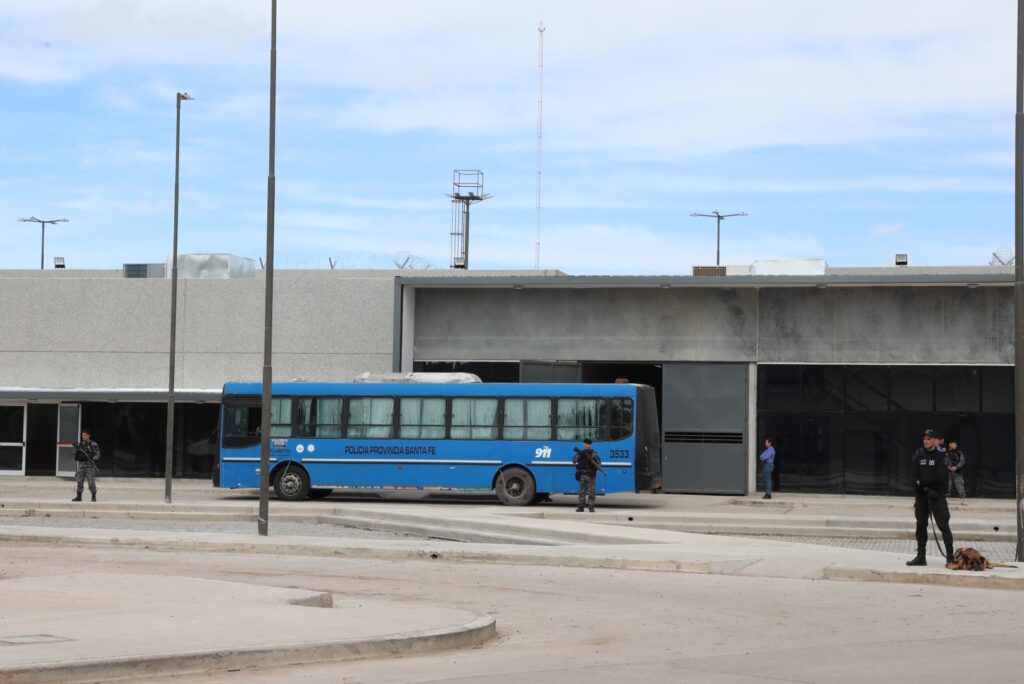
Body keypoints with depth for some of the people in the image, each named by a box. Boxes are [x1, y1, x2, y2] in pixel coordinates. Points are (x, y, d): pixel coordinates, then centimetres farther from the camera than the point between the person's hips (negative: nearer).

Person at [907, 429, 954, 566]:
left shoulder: (941, 455, -4)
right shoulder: (918, 455, 7)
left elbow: (940, 477, -12)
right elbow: (914, 475, 1)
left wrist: (922, 482, -11)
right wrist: (925, 489, -11)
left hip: (937, 494, -5)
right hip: (921, 494, 5)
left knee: (943, 524, -7)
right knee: (921, 525, 8)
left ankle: (950, 556, -5)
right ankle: (920, 556, 15)